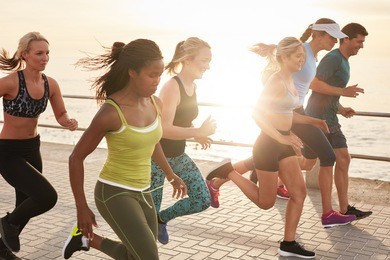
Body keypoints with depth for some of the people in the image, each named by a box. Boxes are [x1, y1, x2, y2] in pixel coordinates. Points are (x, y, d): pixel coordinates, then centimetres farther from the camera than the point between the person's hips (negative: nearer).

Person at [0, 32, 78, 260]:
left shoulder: (50, 84, -4)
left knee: (27, 204, 18)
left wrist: (70, 122, -16)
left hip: (32, 149, 7)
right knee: (47, 197, -21)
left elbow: (61, 115, 7)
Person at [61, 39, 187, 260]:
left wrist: (171, 174, 28)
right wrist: (82, 209, -11)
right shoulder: (111, 113, -23)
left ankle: (88, 239, 35)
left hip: (141, 192, 7)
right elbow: (77, 157, -14)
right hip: (114, 193, -7)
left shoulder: (155, 104, -2)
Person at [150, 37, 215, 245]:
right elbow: (164, 129, -29)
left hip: (178, 155, 8)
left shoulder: (193, 86, 4)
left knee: (203, 200, 6)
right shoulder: (172, 87, -23)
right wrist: (199, 132, -26)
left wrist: (198, 135, 1)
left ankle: (162, 219, 27)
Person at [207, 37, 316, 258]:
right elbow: (258, 114, -26)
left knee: (299, 192, 6)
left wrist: (314, 121, 20)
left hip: (284, 144, 9)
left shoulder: (290, 80, 10)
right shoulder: (276, 81, -18)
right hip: (268, 144, -9)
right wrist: (281, 137, -30)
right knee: (266, 202, 5)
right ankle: (227, 173, 17)